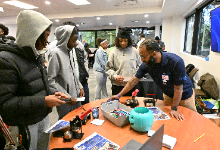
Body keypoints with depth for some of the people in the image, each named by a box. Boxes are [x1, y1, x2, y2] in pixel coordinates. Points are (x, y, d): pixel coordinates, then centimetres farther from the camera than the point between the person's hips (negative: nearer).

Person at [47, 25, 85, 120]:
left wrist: (80, 87, 6)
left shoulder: (69, 51, 8)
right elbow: (51, 81, -19)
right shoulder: (55, 53, -16)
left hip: (76, 97, 7)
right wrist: (67, 97, -17)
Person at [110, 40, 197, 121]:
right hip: (168, 95, 4)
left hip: (184, 95, -3)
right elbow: (134, 80, -13)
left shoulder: (176, 62, -36)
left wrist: (174, 109, -22)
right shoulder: (146, 63, -21)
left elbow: (178, 88, -28)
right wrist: (119, 95, -11)